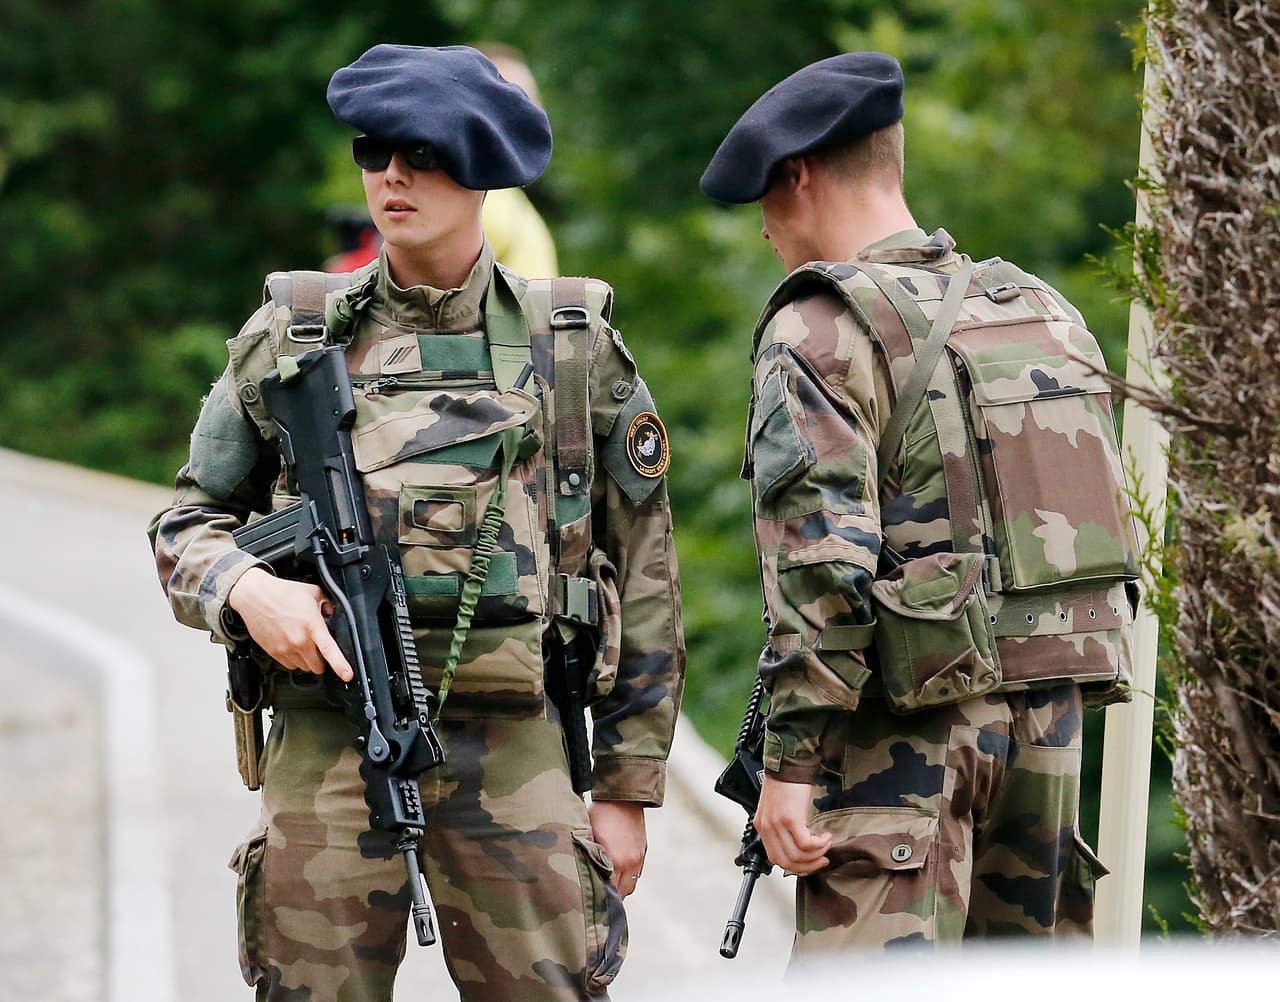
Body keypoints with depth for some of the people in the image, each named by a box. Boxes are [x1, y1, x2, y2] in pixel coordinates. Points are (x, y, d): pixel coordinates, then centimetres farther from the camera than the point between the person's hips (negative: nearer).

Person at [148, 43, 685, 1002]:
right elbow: (187, 524, 16)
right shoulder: (289, 336, 9)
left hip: (511, 747, -1)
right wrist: (246, 589, -8)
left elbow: (643, 575, 10)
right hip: (327, 736, 1)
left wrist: (628, 786, 7)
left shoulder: (577, 346, 7)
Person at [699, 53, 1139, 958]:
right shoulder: (1046, 313, 15)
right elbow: (1114, 529, 17)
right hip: (1050, 712, 7)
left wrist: (790, 760, -16)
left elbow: (821, 562, -17)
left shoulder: (822, 332, -8)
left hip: (908, 726, -7)